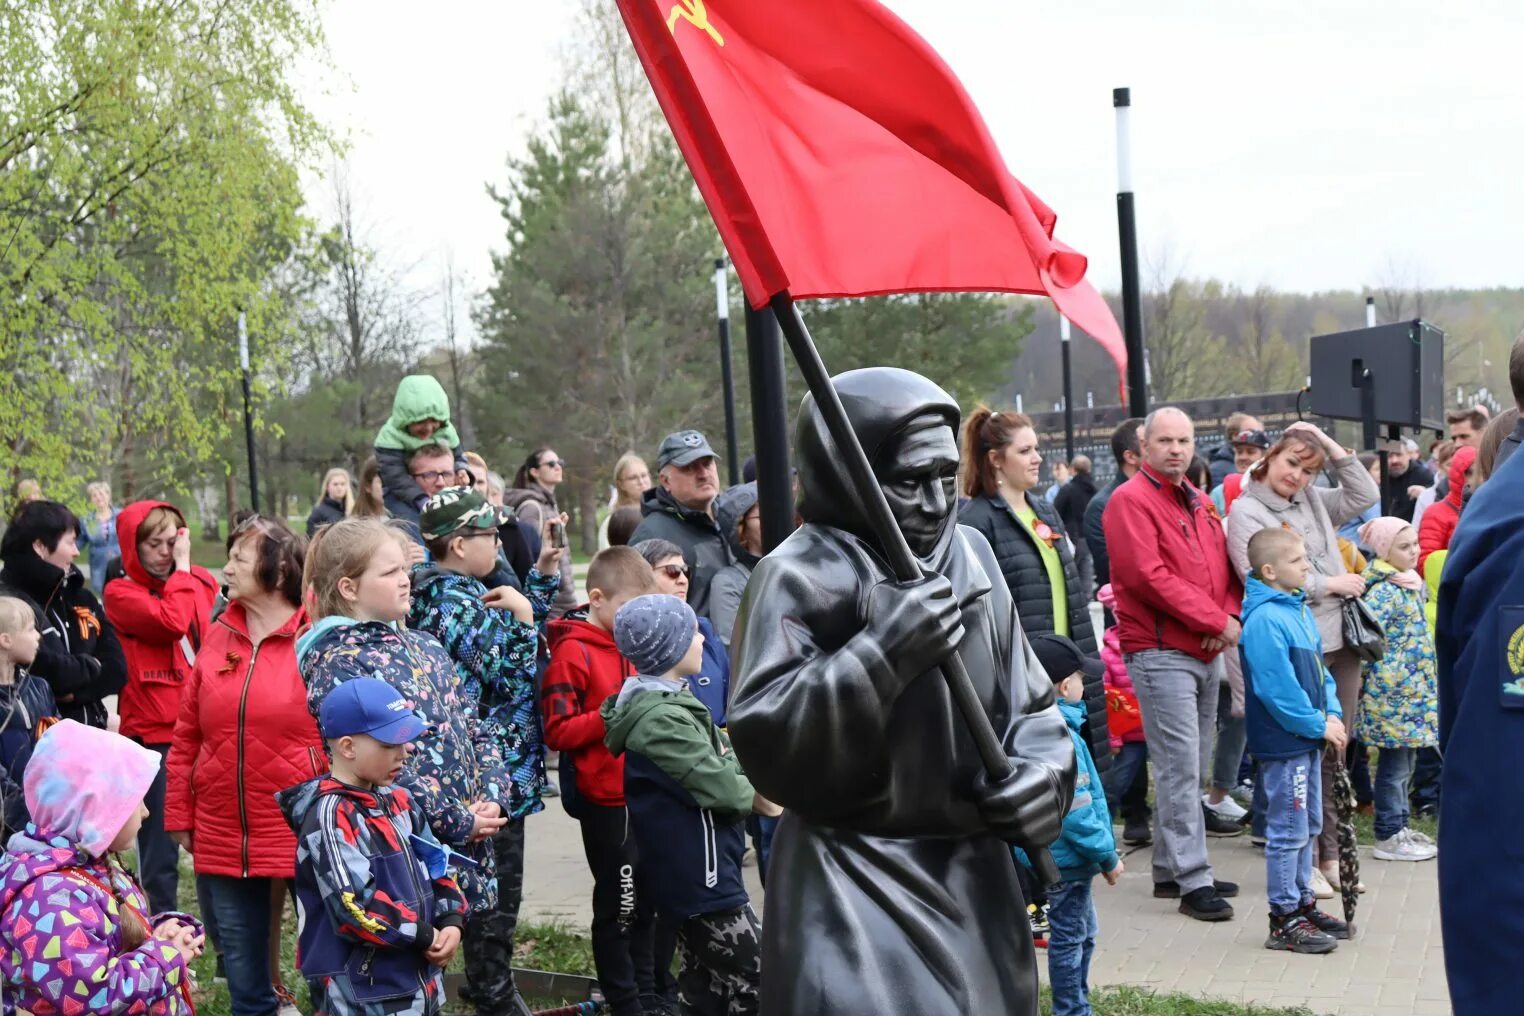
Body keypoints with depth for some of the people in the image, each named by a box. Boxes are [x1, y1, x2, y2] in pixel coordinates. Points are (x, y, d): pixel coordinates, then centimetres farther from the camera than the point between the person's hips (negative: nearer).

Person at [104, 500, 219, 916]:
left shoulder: (201, 583, 12)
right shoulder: (121, 593, -2)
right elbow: (171, 621, -19)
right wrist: (182, 568, -8)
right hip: (153, 736, -4)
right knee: (160, 853, 2)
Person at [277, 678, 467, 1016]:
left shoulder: (397, 800, 10)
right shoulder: (331, 817, -17)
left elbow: (435, 864, 16)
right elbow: (355, 908, -24)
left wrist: (451, 922, -1)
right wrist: (423, 936, -14)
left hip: (420, 980, 9)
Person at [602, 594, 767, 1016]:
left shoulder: (665, 703, 10)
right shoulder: (662, 719, -22)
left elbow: (718, 758, 12)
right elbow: (721, 787, -22)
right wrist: (757, 793, -2)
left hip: (691, 874, 10)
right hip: (700, 875, -10)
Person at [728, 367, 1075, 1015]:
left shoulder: (970, 555, 5)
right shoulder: (801, 575, -12)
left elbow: (1029, 703, 13)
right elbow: (764, 744, -19)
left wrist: (1042, 772, -7)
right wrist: (878, 655, -26)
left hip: (976, 881, 6)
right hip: (855, 892, -6)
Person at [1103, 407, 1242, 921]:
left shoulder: (1199, 502, 17)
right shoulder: (1130, 501, -9)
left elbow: (1225, 567, 18)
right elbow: (1149, 577, -18)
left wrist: (1230, 614, -3)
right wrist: (1215, 620, -15)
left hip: (1205, 653, 8)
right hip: (1160, 653, -8)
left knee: (1188, 768, 12)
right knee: (1180, 770, -8)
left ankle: (1170, 870, 21)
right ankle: (1193, 881, -5)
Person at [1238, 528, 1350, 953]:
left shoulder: (1299, 610, 10)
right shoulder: (1264, 620, -21)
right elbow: (1279, 688, -24)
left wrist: (1332, 713, 3)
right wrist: (1319, 726, -16)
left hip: (1307, 741, 10)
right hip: (1282, 742, -10)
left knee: (1308, 826, 18)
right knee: (1288, 831, -3)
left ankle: (1302, 904, 30)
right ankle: (1285, 920, 6)